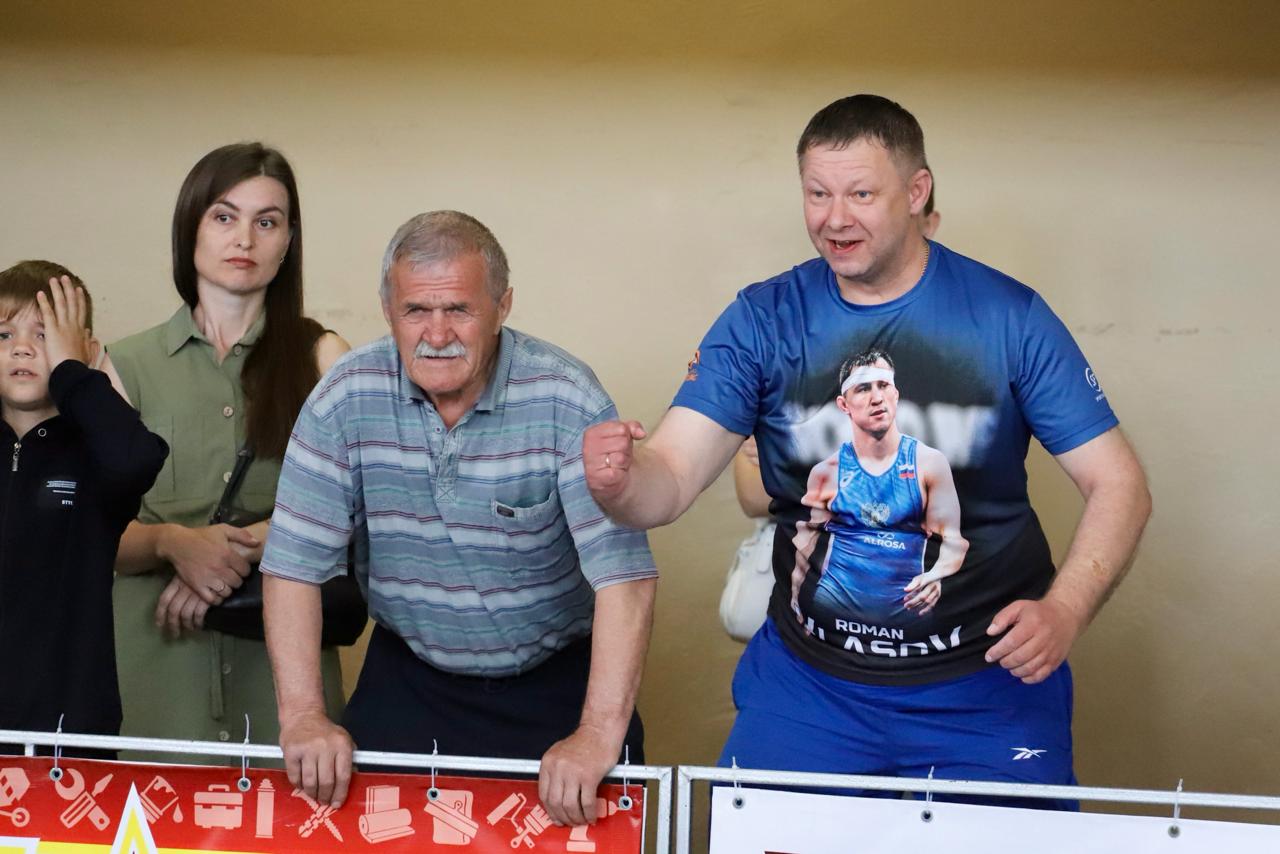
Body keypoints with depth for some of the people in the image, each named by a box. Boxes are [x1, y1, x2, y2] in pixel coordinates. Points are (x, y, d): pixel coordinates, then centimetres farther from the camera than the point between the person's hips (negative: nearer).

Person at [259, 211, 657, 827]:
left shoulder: (565, 398, -19)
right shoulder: (347, 398, -12)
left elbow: (624, 572, -25)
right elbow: (294, 565, -10)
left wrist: (600, 733, -33)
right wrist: (302, 715, -20)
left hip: (558, 680, -2)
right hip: (409, 677, 2)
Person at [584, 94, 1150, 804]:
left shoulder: (1007, 316, -8)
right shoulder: (764, 319, -4)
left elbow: (1119, 486, -7)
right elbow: (669, 480, -13)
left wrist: (1064, 610, -24)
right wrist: (618, 482, -37)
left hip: (990, 684, -1)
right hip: (810, 679, 1)